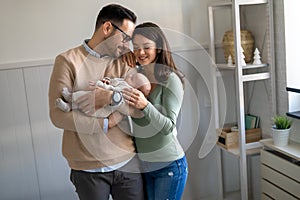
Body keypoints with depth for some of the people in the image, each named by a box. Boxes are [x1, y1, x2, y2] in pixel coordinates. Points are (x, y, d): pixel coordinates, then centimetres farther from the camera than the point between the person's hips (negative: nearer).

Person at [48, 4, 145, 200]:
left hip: (127, 162, 3)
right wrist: (107, 123, -14)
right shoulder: (68, 61, -6)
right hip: (88, 169, -3)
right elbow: (59, 115, -14)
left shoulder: (123, 62, 5)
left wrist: (112, 96, -20)